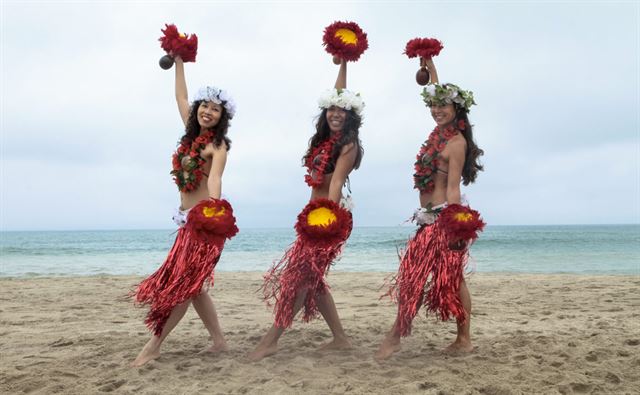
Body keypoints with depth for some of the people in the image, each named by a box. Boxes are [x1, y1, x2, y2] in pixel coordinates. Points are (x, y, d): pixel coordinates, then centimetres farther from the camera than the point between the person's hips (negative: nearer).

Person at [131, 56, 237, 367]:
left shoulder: (218, 144, -8)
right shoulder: (192, 133, 11)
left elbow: (215, 178, -26)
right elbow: (181, 97, 23)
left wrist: (213, 209, -43)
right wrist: (179, 62, 29)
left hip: (204, 218, -8)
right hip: (187, 220, 8)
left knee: (184, 282, -3)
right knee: (190, 283, 8)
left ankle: (153, 346, 3)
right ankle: (219, 341, 16)